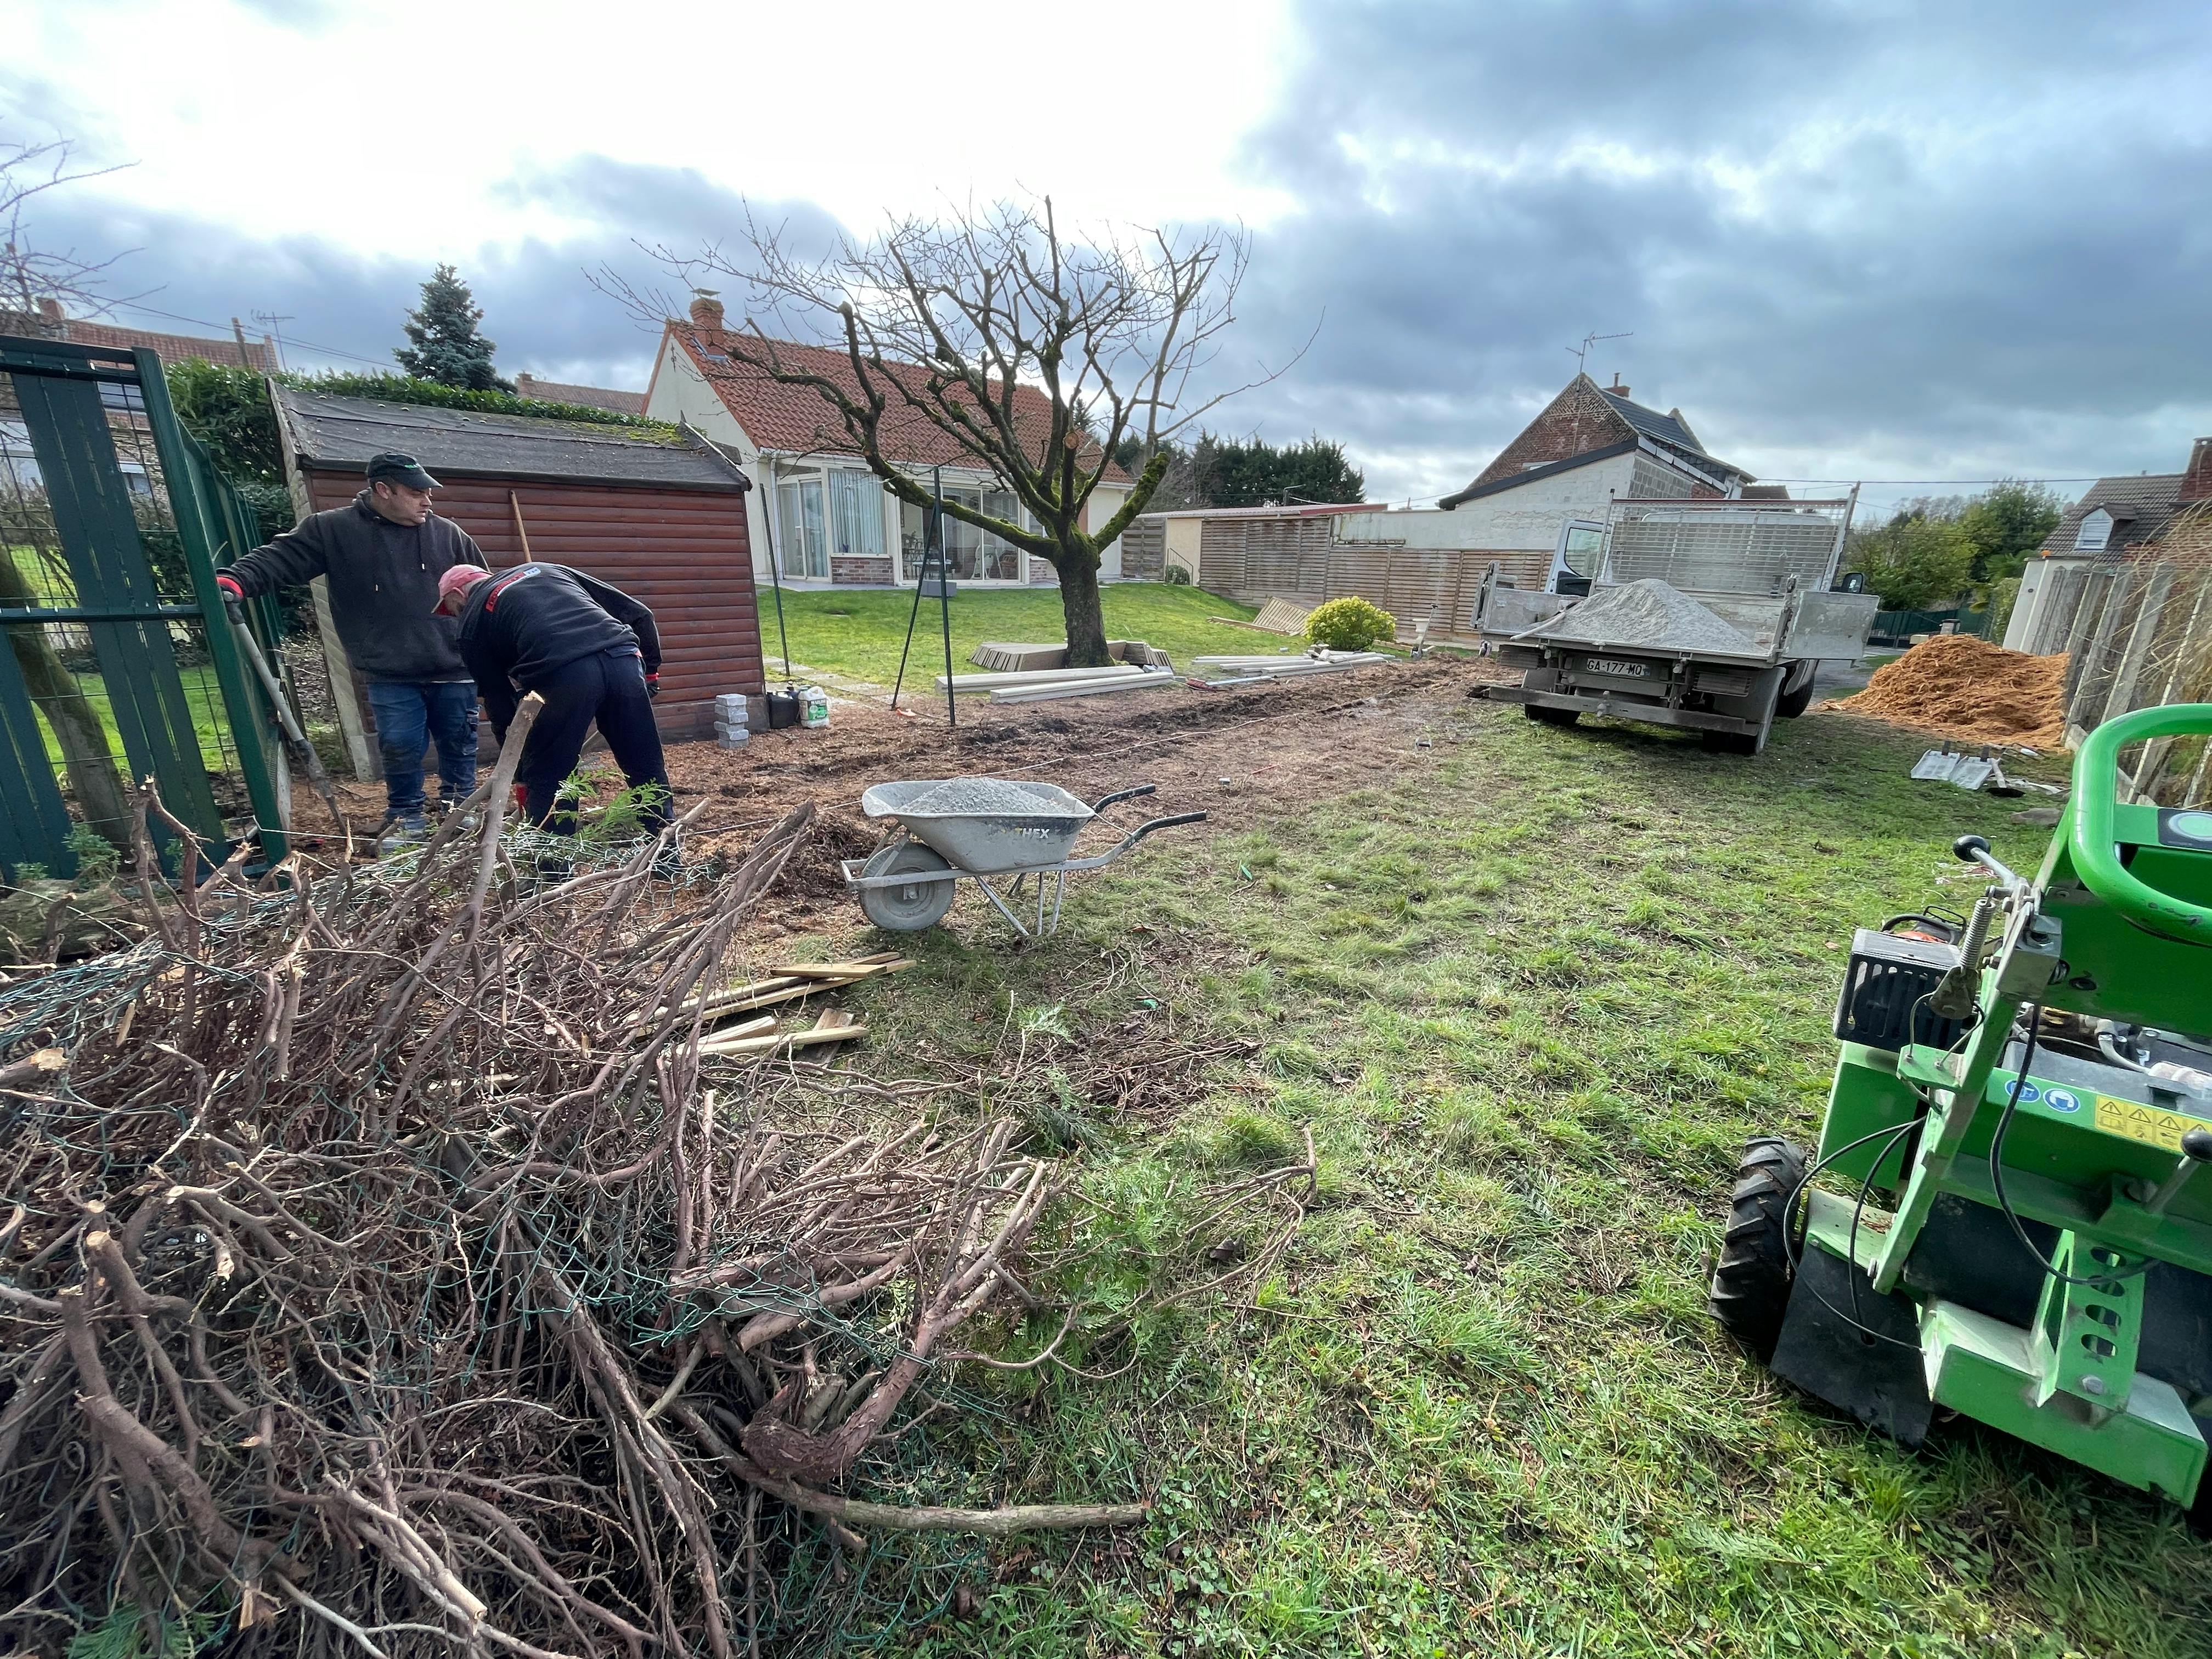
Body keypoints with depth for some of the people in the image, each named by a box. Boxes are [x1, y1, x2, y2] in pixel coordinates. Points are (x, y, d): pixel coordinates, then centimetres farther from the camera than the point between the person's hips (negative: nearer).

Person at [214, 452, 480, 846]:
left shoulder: (448, 533, 6)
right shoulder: (333, 530, 1)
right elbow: (278, 559, -2)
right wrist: (233, 581, -21)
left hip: (454, 672, 1)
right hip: (390, 677, -1)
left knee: (458, 744, 10)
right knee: (400, 749, 4)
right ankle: (405, 817, 21)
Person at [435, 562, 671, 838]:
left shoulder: (473, 622, 24)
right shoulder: (546, 570, 35)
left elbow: (498, 705, 23)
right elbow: (638, 614, 26)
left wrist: (520, 776, 29)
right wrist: (650, 670, 28)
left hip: (562, 676, -4)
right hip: (623, 659, 4)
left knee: (545, 784, 13)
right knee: (650, 774, 13)